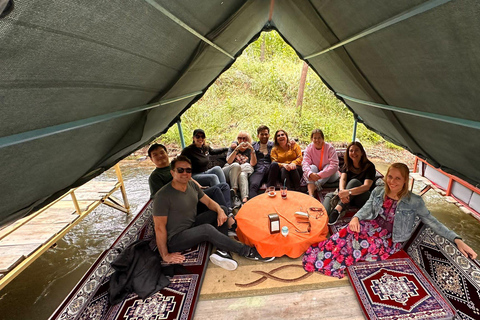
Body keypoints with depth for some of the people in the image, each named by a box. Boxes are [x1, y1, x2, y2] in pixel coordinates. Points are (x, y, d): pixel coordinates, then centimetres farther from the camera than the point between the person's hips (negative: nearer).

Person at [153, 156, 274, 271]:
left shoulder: (191, 185, 0)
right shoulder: (163, 196, -20)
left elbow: (208, 201, 5)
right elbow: (159, 228, -19)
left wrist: (220, 211, -16)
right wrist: (165, 256, -18)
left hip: (193, 225, 8)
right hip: (175, 239, -8)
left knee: (222, 209, 0)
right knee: (207, 229, -34)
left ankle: (222, 250, -19)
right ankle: (247, 251, -20)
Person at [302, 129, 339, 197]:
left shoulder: (329, 148, -14)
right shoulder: (309, 148, -6)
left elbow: (334, 165, -26)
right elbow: (304, 163, -18)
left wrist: (320, 175, -36)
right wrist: (310, 174, -40)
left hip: (329, 176, -1)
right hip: (314, 175, 1)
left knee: (328, 166, -28)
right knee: (312, 167, -28)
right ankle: (311, 195, -45)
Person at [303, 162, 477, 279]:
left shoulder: (414, 201, -8)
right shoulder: (378, 192, 3)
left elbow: (432, 221, -4)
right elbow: (366, 209, -1)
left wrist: (457, 239, -16)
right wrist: (355, 218, -22)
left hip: (391, 238, -3)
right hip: (374, 226, 3)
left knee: (359, 242, -33)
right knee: (351, 230, -32)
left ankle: (326, 260, -20)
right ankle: (321, 256, -27)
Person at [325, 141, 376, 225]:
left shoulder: (369, 166, -7)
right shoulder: (347, 165, 7)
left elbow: (367, 186, -22)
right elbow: (342, 179, -10)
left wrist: (349, 192, -41)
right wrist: (342, 191, -34)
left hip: (364, 198, -5)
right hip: (349, 197, 5)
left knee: (354, 182, -32)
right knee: (330, 195, -20)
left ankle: (338, 209, -47)